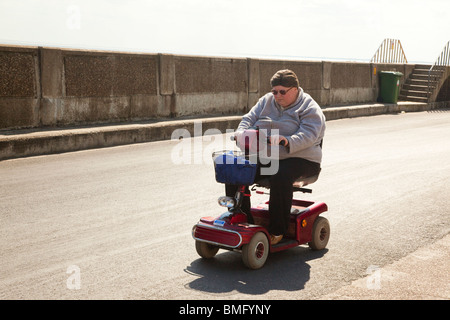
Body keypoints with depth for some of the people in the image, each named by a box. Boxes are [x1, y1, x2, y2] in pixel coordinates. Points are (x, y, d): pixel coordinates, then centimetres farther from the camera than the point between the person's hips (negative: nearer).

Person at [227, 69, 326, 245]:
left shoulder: (310, 108, -3)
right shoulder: (266, 101, 15)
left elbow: (308, 135, -18)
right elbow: (249, 118, 10)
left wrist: (288, 142, -37)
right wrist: (241, 133, -14)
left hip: (299, 159, -5)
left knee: (280, 177, -37)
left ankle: (276, 231, -22)